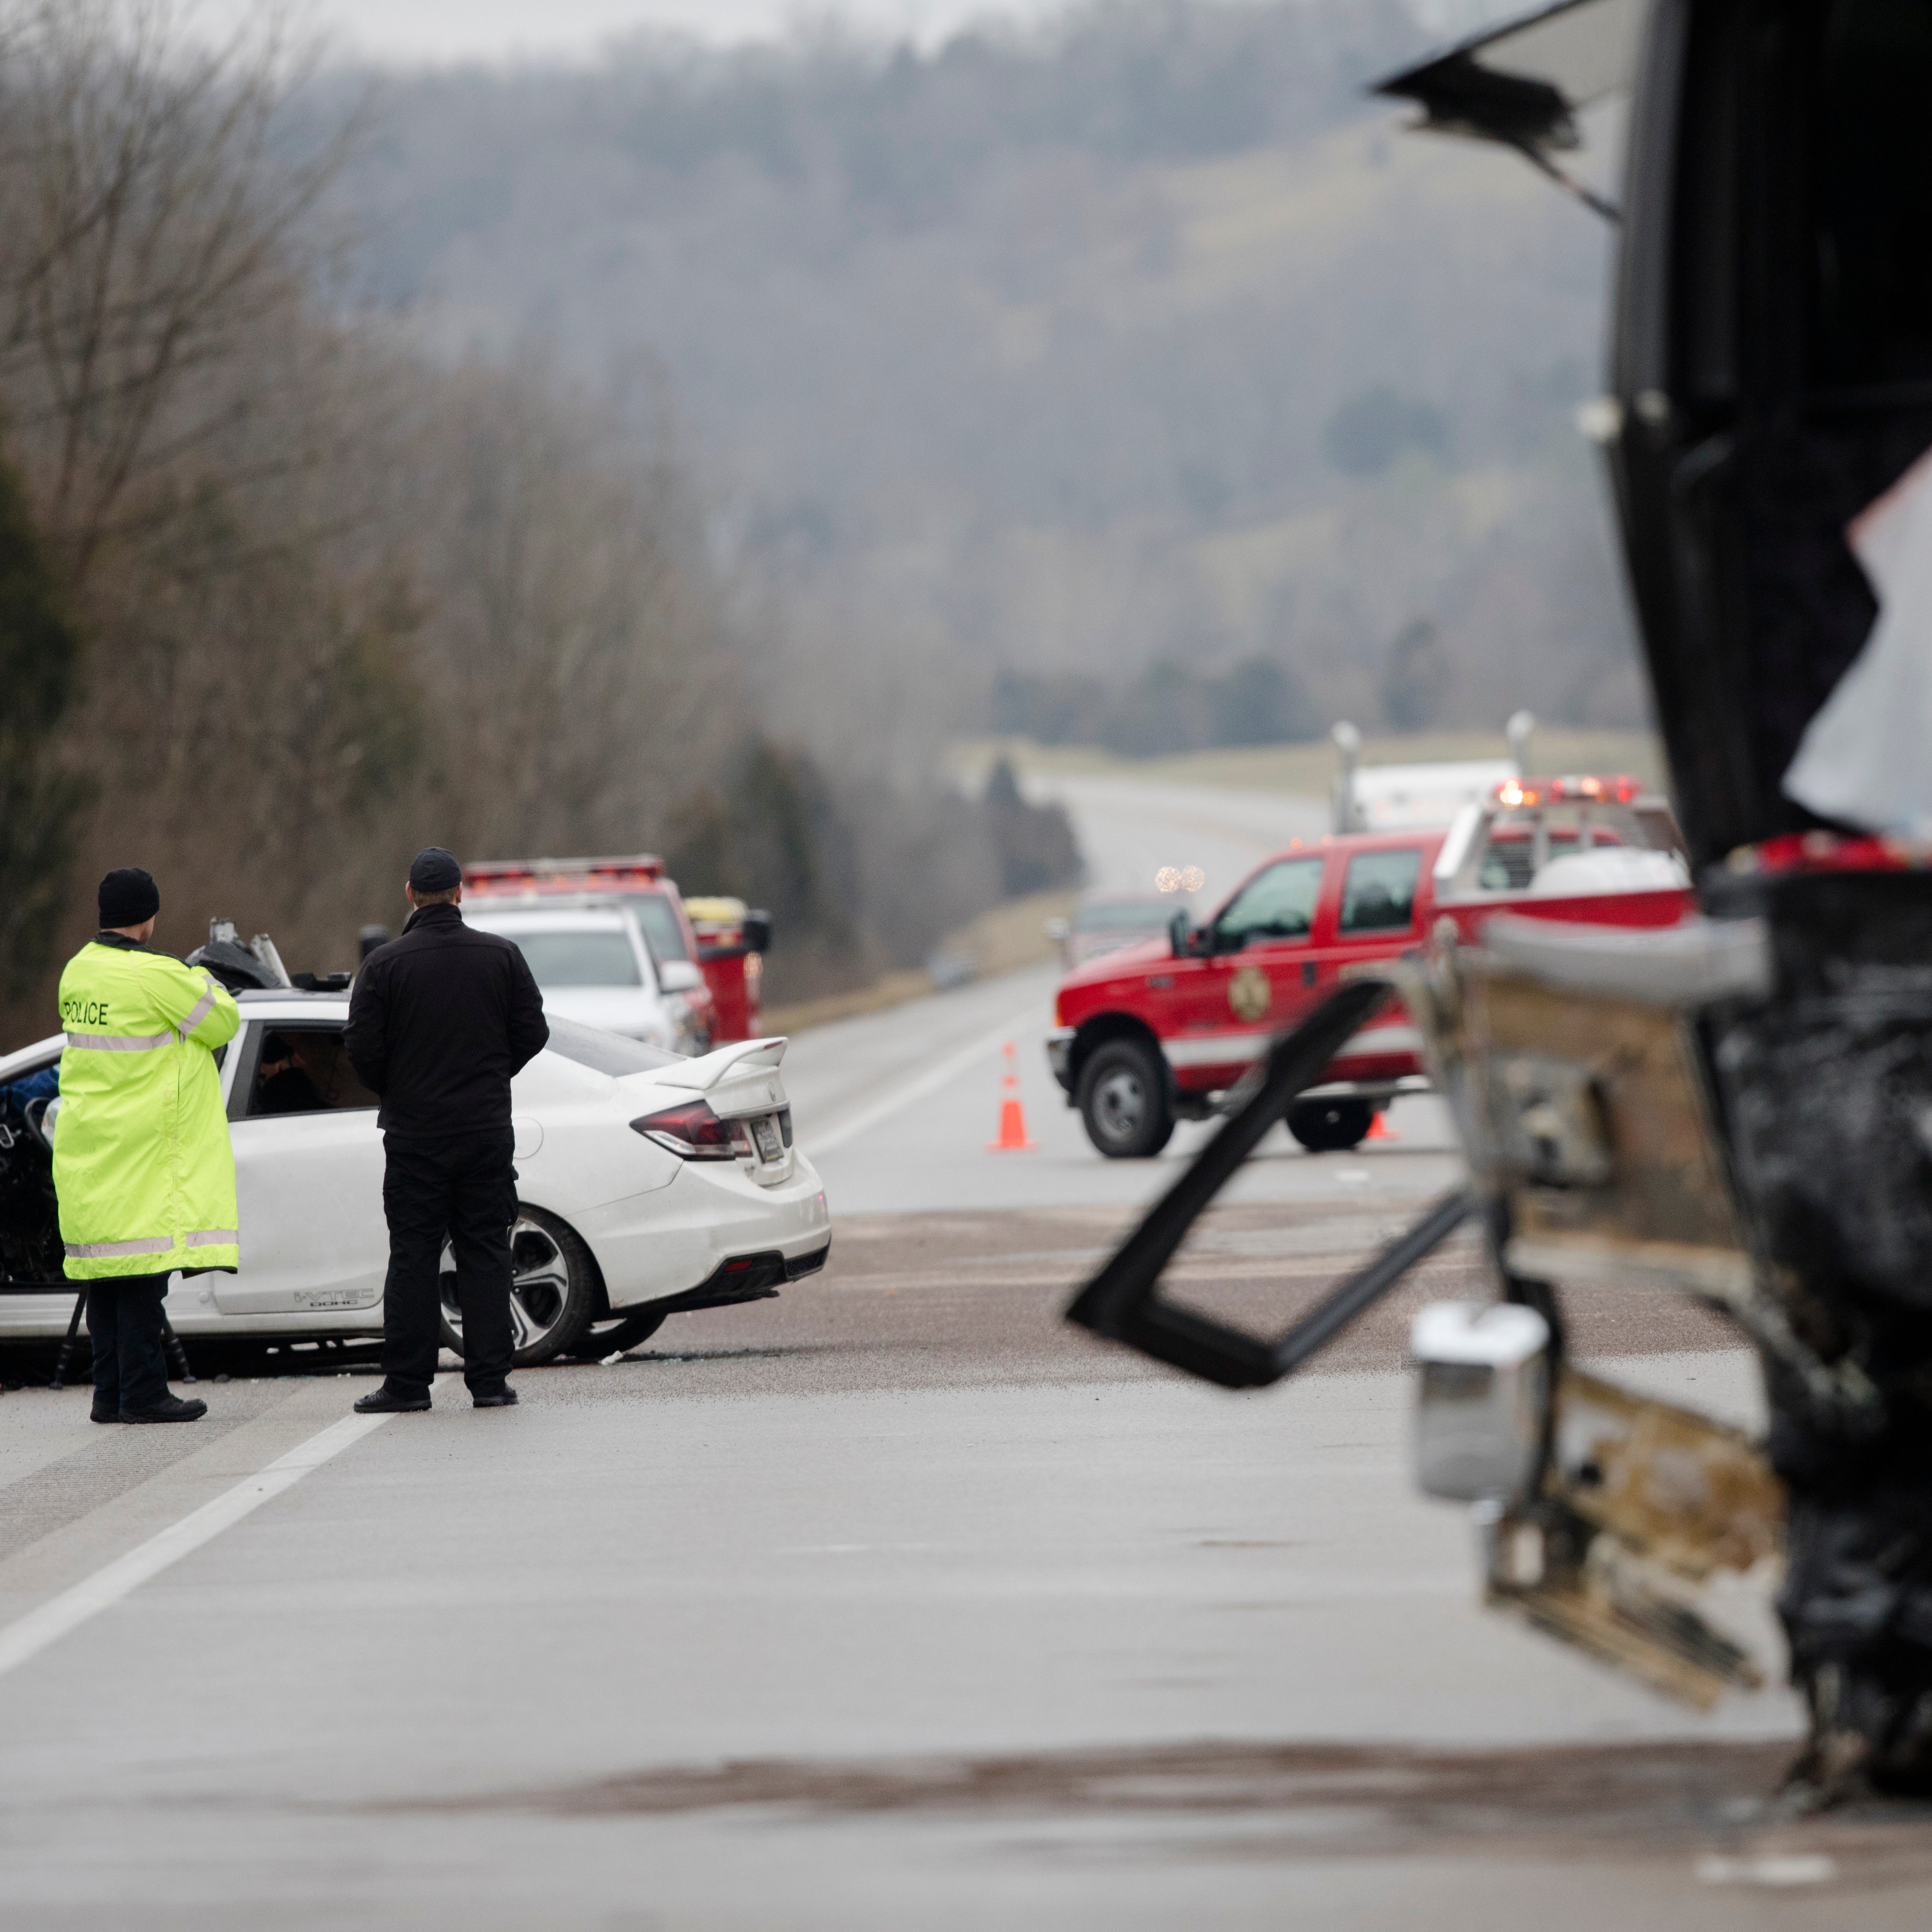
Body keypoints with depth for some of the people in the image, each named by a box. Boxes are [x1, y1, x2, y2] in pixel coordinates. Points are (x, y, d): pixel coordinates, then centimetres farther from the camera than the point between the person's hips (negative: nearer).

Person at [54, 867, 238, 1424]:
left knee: (103, 1272, 10)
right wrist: (200, 981, 14)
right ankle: (143, 1392, -6)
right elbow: (223, 1021, -4)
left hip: (86, 1147, 7)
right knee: (144, 1265, -5)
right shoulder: (157, 976, -16)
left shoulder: (77, 973, 8)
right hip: (140, 1149, -7)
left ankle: (109, 1393, 12)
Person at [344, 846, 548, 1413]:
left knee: (412, 1258, 2)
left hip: (413, 1133, -2)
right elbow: (532, 1033, 3)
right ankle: (489, 1380, 4)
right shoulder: (501, 957, 1)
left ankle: (408, 1381, 1)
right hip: (487, 1131, 2)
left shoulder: (385, 964, -6)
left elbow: (363, 1048, -8)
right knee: (485, 1254, 6)